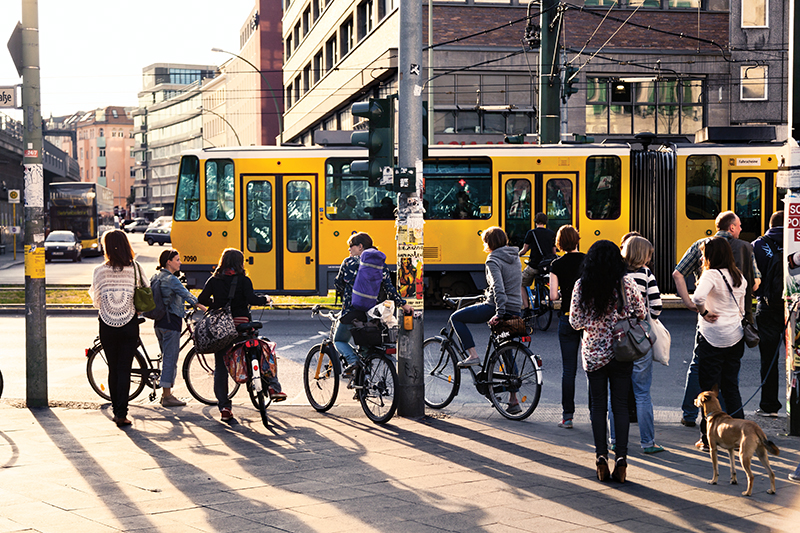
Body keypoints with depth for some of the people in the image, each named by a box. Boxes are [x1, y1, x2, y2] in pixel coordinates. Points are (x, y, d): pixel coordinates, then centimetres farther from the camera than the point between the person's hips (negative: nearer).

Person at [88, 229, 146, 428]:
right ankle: (121, 413, -5)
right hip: (130, 324, -1)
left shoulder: (99, 271, -7)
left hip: (107, 326, 1)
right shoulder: (135, 269, -7)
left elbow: (96, 301, 0)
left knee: (113, 369, 14)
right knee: (124, 370, 2)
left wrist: (92, 292, 20)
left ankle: (116, 410, 20)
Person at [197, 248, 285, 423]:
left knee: (220, 368, 7)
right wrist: (265, 299, 3)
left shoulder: (214, 280, 6)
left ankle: (224, 408, 2)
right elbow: (251, 299, -15)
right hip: (241, 323, -2)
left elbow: (202, 299, 0)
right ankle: (273, 387, 6)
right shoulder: (243, 280, -3)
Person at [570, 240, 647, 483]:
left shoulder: (582, 286, -7)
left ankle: (601, 458, 7)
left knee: (598, 406, 9)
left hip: (593, 352, 0)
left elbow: (575, 321, -5)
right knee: (620, 405, 6)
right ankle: (621, 459, 3)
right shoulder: (626, 284, -8)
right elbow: (641, 314, -1)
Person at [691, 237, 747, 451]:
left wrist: (704, 313, -15)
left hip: (712, 337, -6)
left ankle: (708, 439, 6)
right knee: (731, 386, 15)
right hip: (735, 336, 7)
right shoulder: (739, 277, 8)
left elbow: (698, 297, -31)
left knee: (709, 388, 2)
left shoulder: (711, 275, -14)